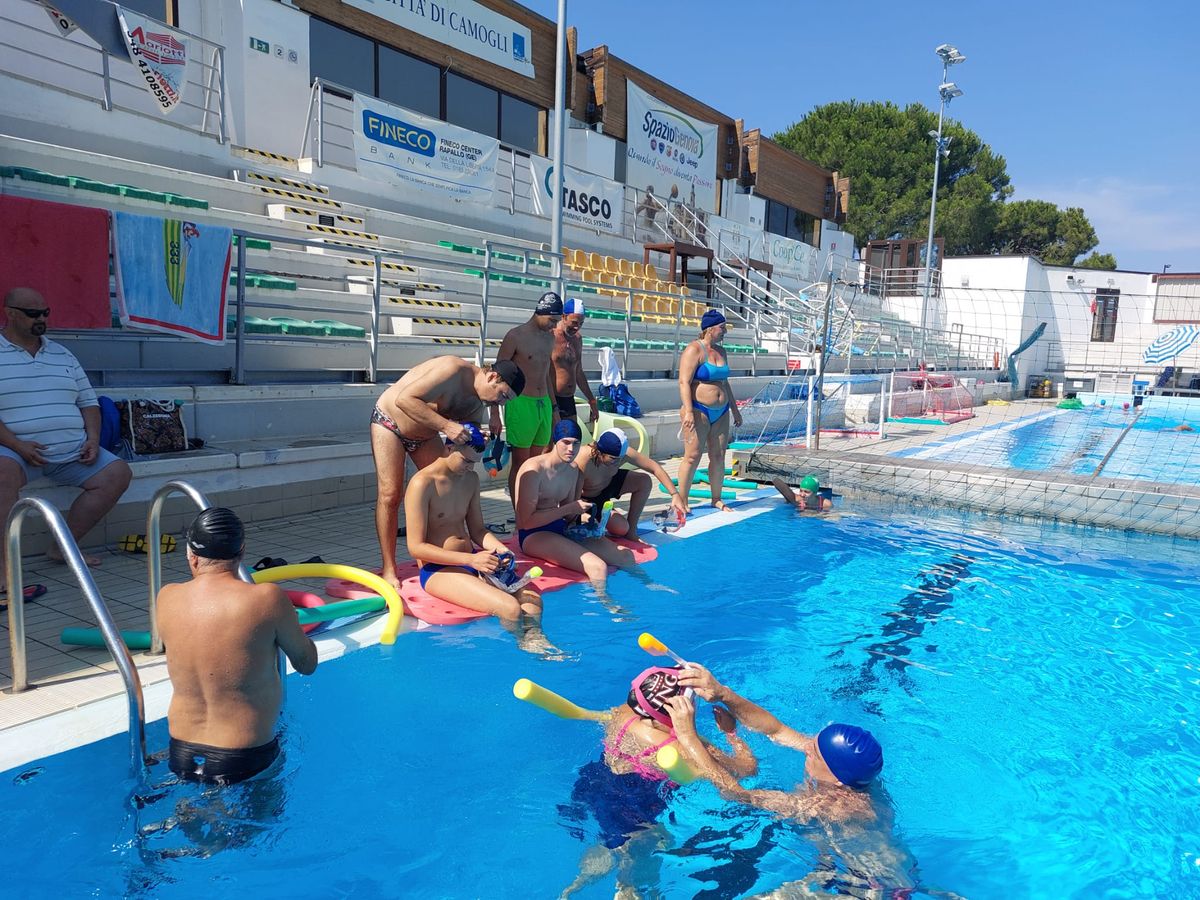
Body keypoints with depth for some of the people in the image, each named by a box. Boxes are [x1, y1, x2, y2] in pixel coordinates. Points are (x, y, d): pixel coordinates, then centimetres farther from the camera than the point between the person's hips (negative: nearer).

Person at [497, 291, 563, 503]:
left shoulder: (550, 337, 12)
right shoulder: (515, 336, -8)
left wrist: (553, 408, 21)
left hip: (544, 404, 6)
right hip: (521, 404, -6)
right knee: (521, 463, -2)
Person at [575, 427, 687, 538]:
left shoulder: (625, 453, -27)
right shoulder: (581, 463, -40)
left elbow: (655, 468, -20)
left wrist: (675, 494, -25)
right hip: (589, 499, -6)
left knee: (644, 481, -11)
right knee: (621, 527, -20)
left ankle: (631, 530, 2)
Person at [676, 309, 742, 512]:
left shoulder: (720, 351, 16)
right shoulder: (694, 350, -9)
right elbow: (684, 382, -17)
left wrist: (734, 409, 24)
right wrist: (688, 411, -27)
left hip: (720, 412, 8)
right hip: (699, 411, -8)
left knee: (718, 456, 8)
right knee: (692, 456, -8)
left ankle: (717, 499, 17)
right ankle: (682, 501, -1)